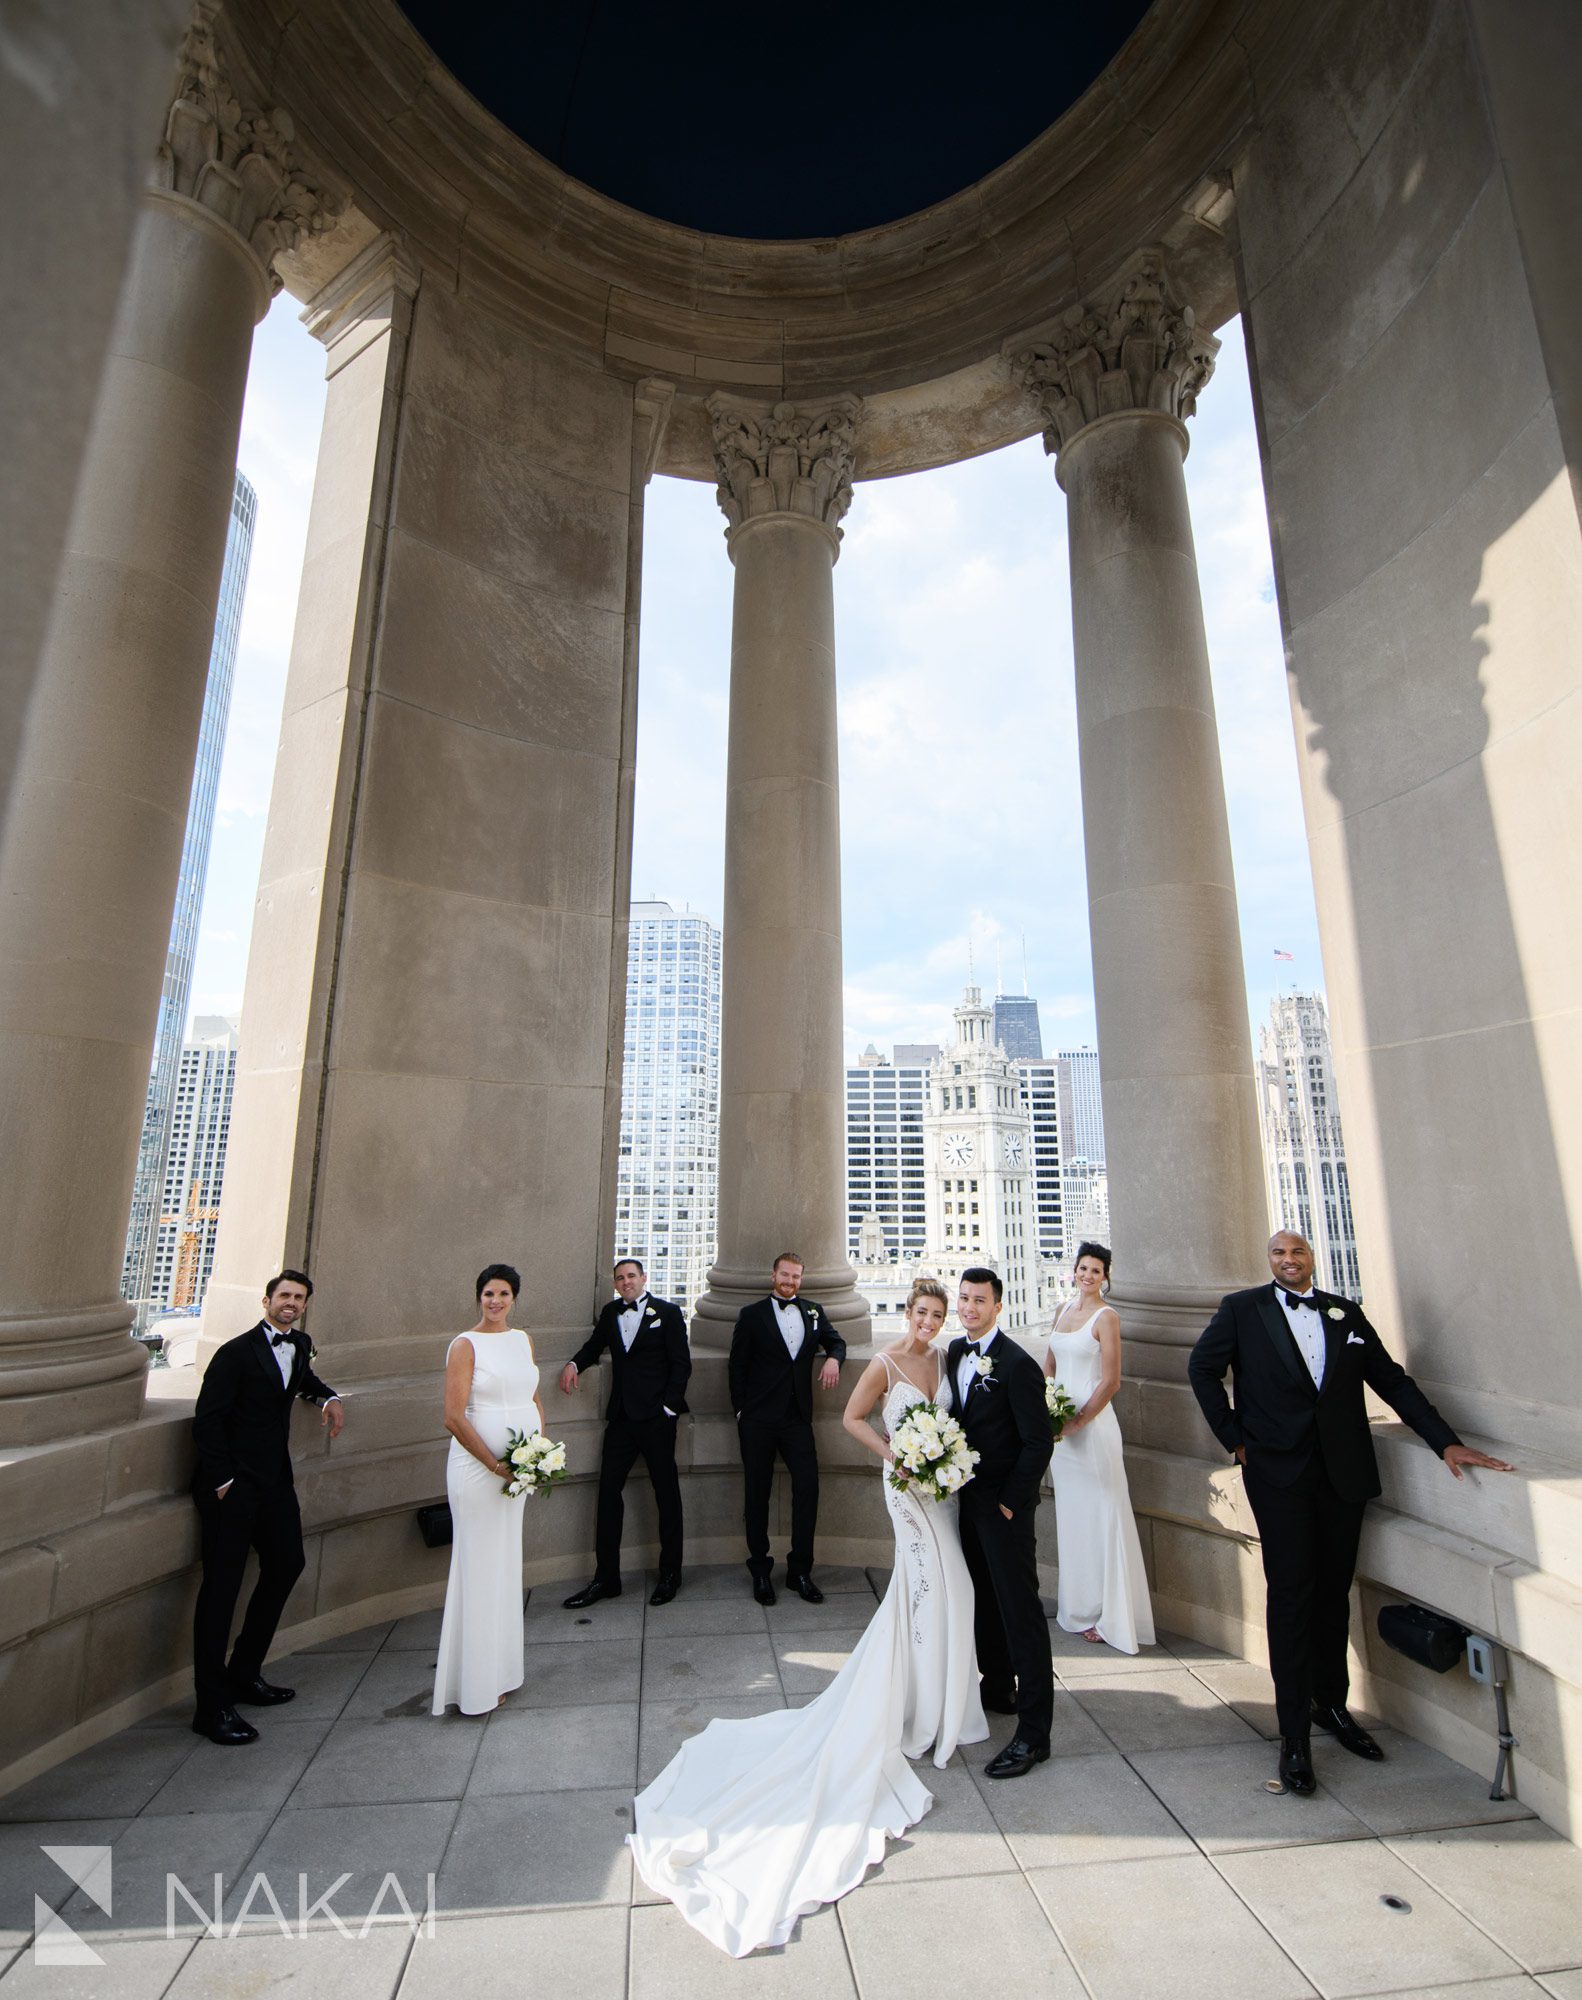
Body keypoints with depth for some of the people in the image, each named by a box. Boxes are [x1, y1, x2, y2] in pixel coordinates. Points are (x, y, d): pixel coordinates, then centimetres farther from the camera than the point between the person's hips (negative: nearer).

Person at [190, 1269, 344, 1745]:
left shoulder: (300, 1344, 7)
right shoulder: (236, 1352, -14)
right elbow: (207, 1421, -14)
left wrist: (328, 1399, 10)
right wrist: (223, 1481, -16)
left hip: (274, 1479, 8)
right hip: (232, 1483, -8)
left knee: (287, 1564, 14)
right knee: (222, 1585, -2)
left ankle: (244, 1673, 30)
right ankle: (212, 1706, 8)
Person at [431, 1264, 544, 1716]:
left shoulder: (523, 1340, 8)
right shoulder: (465, 1345, -10)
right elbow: (454, 1417, -15)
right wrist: (495, 1465, -15)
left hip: (518, 1467, 6)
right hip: (477, 1468, -6)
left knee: (507, 1562, 17)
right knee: (480, 1567, 3)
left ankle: (502, 1661, 33)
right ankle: (476, 1683, 18)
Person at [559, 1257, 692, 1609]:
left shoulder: (667, 1312, -3)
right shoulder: (610, 1313, 10)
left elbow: (681, 1363, -4)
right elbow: (594, 1346, 22)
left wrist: (669, 1407, -10)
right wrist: (574, 1363, 0)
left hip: (657, 1418, -4)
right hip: (621, 1418, 4)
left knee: (667, 1494, 6)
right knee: (608, 1492, 4)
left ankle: (670, 1574, 19)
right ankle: (605, 1578, 16)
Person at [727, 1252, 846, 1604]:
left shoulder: (813, 1311, 10)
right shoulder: (751, 1314, 0)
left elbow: (835, 1340, 22)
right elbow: (737, 1366, 2)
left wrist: (833, 1358, -1)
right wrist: (740, 1410, -3)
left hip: (798, 1417, 2)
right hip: (758, 1420, -2)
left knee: (808, 1487, -3)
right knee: (757, 1493, 7)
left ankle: (800, 1571, 13)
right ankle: (760, 1571, 22)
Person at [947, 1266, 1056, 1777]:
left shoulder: (1017, 1365, -21)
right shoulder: (955, 1351, 2)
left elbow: (1039, 1443, -18)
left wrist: (1009, 1503, -15)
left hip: (1005, 1506, -8)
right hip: (969, 1498, 8)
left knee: (1020, 1610, 1)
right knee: (984, 1600, 21)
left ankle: (1033, 1732, 13)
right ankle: (998, 1689, 40)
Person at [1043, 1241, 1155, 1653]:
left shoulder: (1106, 1317, -11)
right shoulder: (1063, 1311, 9)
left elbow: (1111, 1381, -15)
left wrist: (1076, 1422, -17)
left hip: (1091, 1424, -7)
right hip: (1058, 1423, 7)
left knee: (1099, 1514, 1)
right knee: (1068, 1511, 15)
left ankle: (1106, 1614, 13)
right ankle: (1074, 1601, 30)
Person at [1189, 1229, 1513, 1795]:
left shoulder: (1345, 1312, 8)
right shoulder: (1242, 1308, -2)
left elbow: (1391, 1380, 8)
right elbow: (1202, 1368, 1)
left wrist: (1446, 1442, 0)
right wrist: (1234, 1438, -2)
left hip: (1344, 1472, 3)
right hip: (1279, 1473, -3)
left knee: (1334, 1593, 13)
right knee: (1291, 1595, 0)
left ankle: (1332, 1705, 34)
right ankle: (1295, 1737, 10)